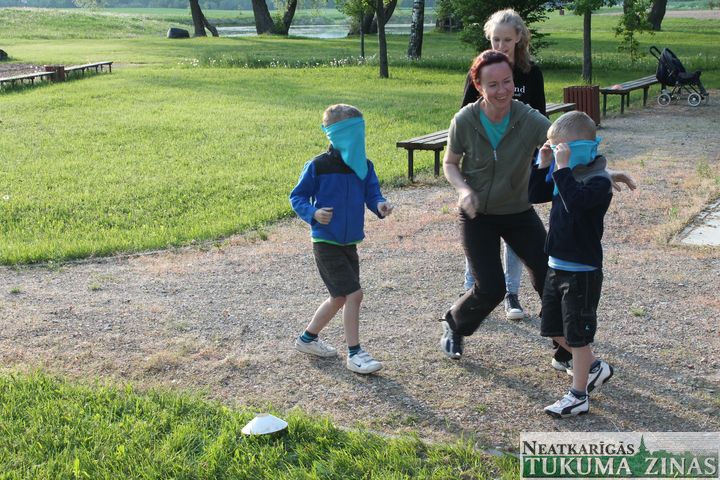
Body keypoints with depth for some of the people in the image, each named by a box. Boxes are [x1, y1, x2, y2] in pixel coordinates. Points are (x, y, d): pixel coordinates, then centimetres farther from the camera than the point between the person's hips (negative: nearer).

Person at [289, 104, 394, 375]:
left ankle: (308, 338, 37)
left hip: (350, 243, 7)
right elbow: (297, 197, -6)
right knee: (353, 294, -12)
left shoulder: (364, 167, 4)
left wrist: (380, 206, -22)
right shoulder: (318, 166, -12)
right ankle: (354, 354, 0)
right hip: (326, 243, -7)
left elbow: (372, 193, 1)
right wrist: (313, 213, -24)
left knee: (339, 298, 17)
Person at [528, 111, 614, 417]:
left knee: (578, 334, 2)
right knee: (554, 330, 17)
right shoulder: (565, 176, 6)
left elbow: (576, 201, -37)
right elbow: (535, 195, 12)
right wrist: (543, 165, 0)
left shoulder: (598, 180, -19)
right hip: (557, 266, 9)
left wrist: (562, 167, -33)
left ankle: (578, 397, 14)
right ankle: (595, 368, 36)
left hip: (582, 271, -9)